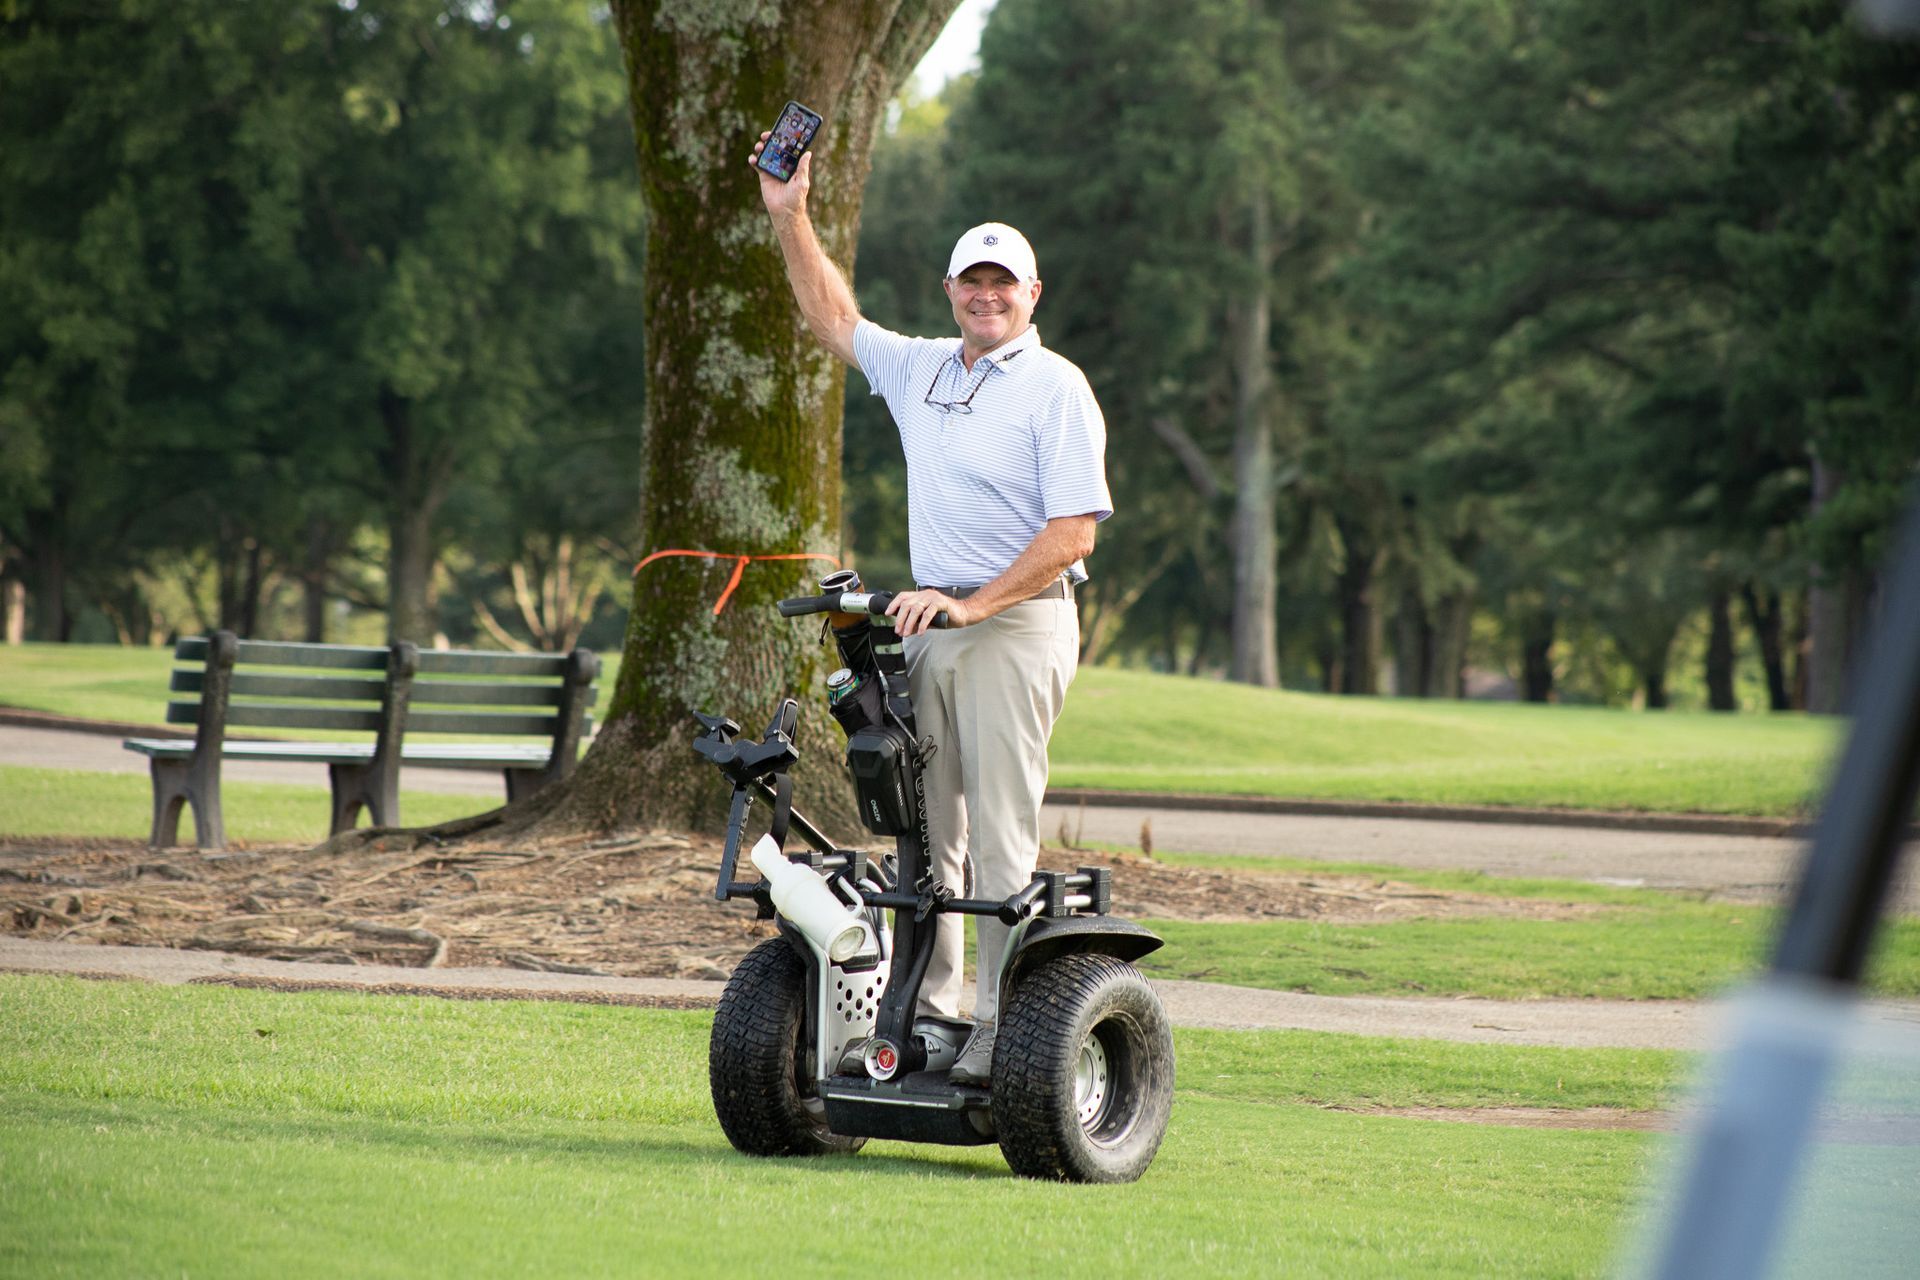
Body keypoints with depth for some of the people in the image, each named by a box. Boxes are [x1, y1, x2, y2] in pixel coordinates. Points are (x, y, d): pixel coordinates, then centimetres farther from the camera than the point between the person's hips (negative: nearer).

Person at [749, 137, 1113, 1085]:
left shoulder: (1054, 388, -6)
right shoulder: (920, 369, 14)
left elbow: (1073, 532, -12)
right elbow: (835, 321, 30)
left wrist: (974, 605, -18)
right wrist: (791, 216, 23)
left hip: (1018, 624, -7)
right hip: (931, 624, 7)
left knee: (1001, 837, -10)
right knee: (924, 832, 7)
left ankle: (1002, 1025, -10)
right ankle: (927, 1009, 12)